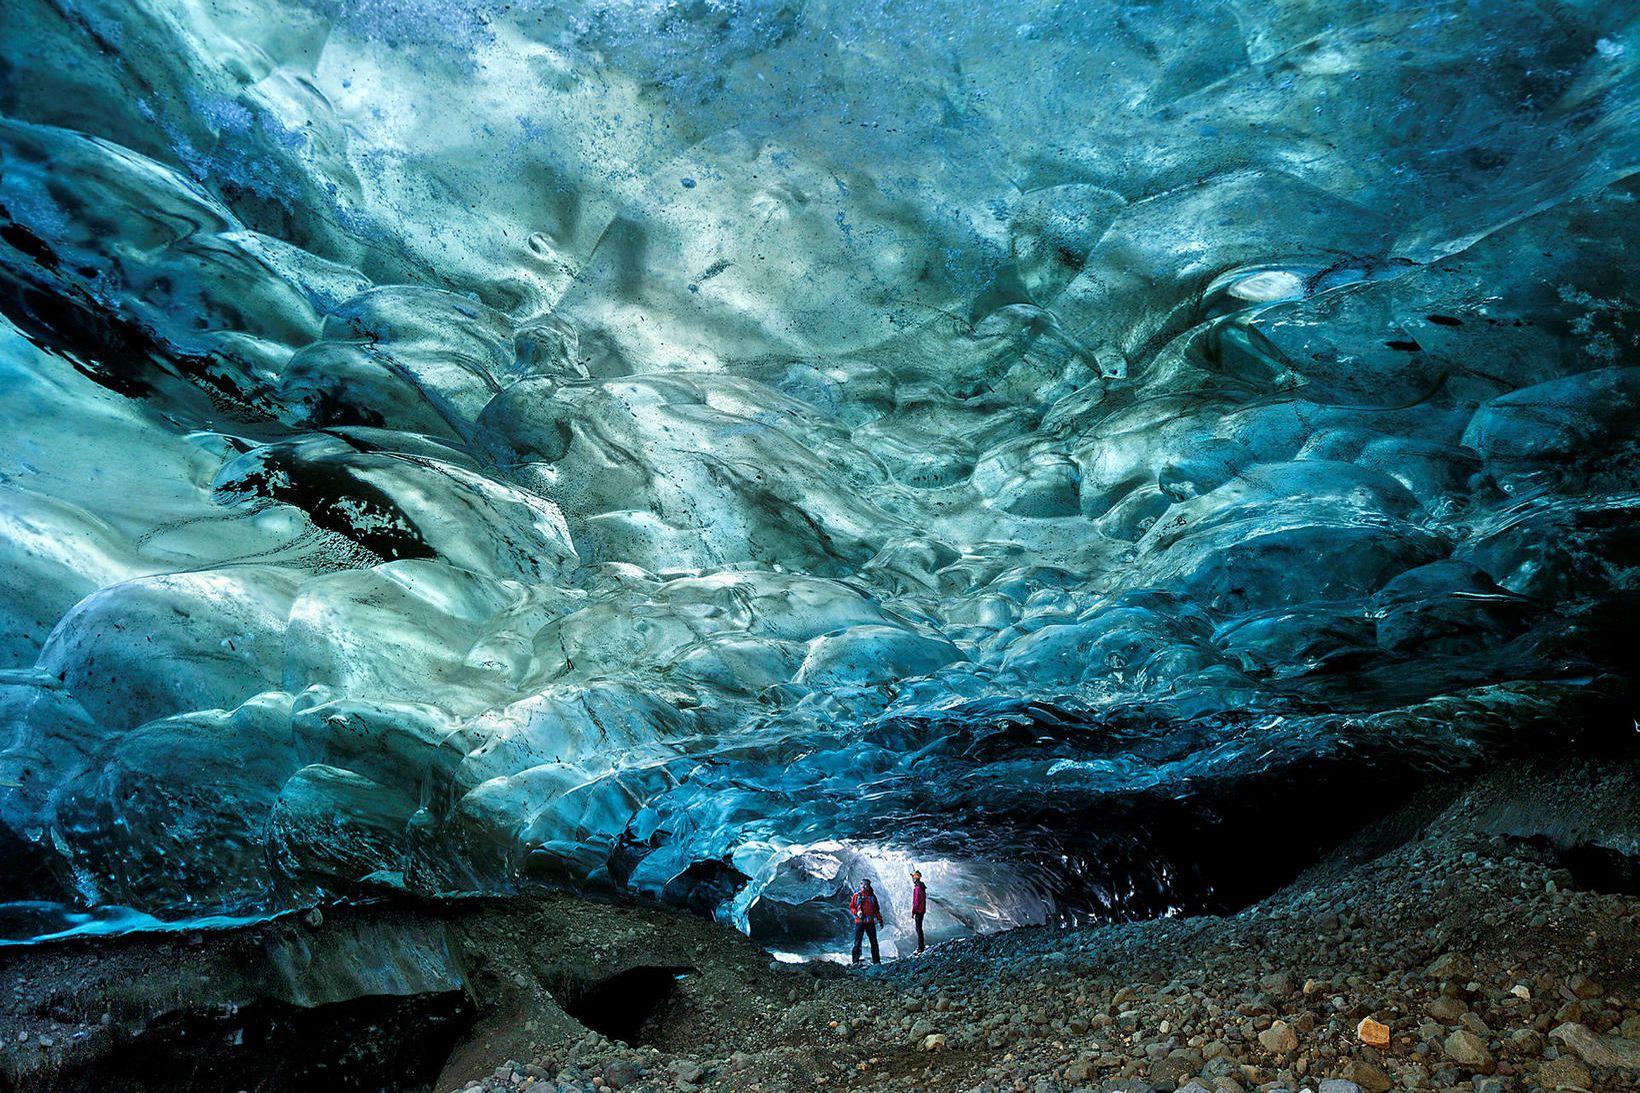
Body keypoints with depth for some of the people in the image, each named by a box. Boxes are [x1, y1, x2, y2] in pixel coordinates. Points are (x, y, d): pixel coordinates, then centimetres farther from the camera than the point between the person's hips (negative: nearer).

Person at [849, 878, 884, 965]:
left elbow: (876, 909, 17)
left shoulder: (872, 896, 9)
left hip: (870, 922, 3)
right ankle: (856, 961, 4)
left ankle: (876, 960, 15)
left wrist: (880, 920, 14)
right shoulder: (857, 895, 1)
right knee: (857, 942, -3)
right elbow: (851, 907, 4)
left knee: (874, 941, 6)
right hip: (859, 922, -3)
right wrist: (856, 912, -14)